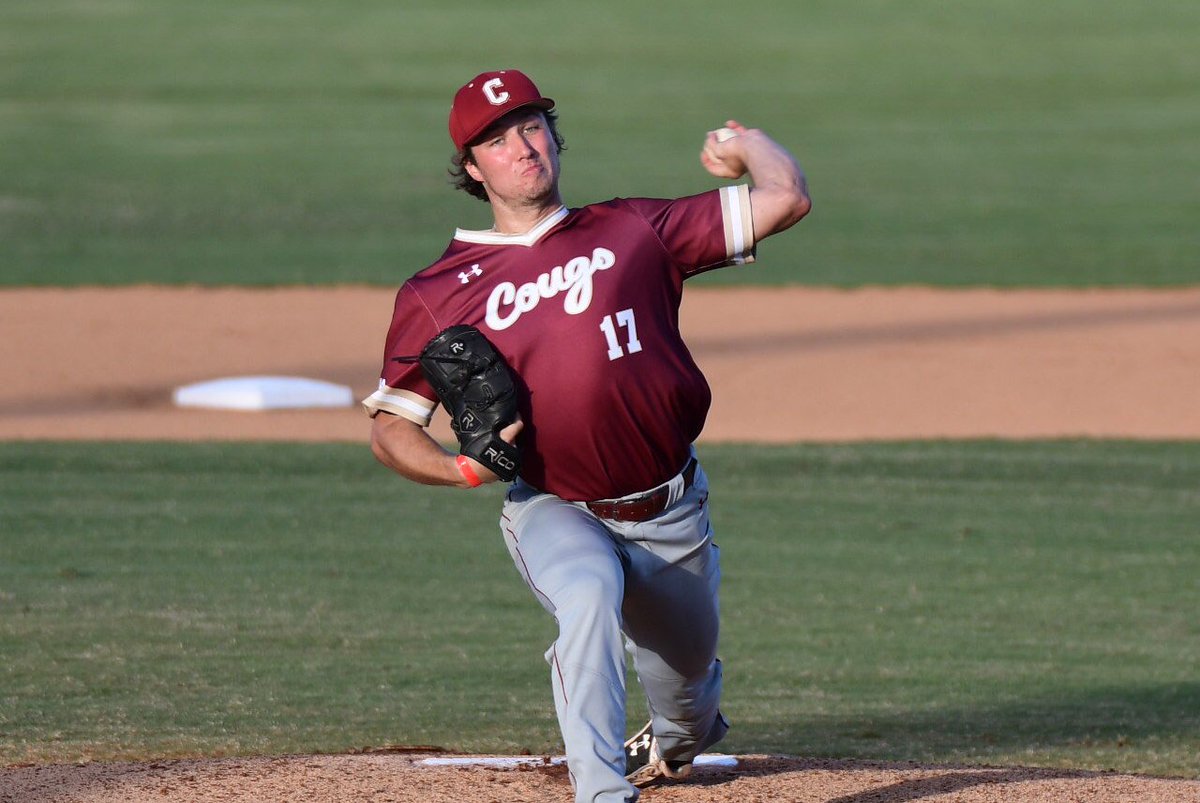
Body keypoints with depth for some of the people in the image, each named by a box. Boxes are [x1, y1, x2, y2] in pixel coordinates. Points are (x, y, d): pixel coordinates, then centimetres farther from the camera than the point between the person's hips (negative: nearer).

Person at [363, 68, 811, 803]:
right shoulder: (440, 293, -3)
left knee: (688, 666, 20)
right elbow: (390, 427, 1)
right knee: (589, 597, -35)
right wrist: (463, 469, -17)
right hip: (555, 513, -2)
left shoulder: (633, 232, -2)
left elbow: (786, 199, -4)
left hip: (671, 512, 2)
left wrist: (746, 144, 13)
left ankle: (679, 737, 58)